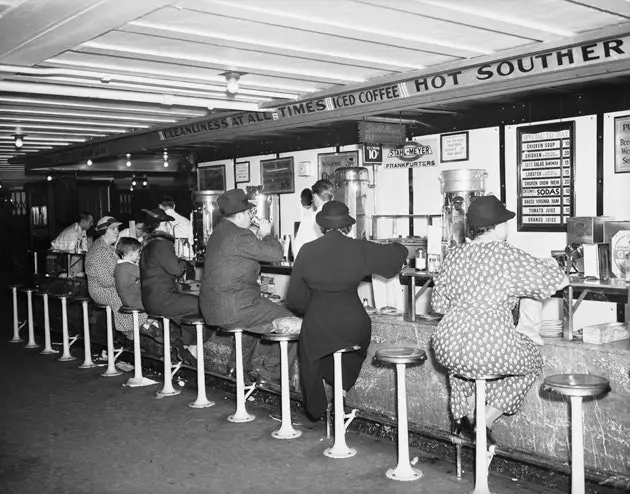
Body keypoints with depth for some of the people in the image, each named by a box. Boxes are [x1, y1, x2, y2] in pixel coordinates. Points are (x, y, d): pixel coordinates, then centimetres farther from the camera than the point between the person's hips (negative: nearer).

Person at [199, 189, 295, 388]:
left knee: (258, 312, 37)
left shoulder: (220, 231, 13)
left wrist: (260, 237, 14)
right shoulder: (239, 236, -19)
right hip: (233, 308, -10)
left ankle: (238, 365, 38)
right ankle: (271, 374, 5)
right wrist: (265, 235, -2)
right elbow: (276, 254, -18)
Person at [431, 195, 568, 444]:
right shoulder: (508, 256, -6)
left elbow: (438, 303, 15)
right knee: (531, 360, 26)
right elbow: (558, 279, 1)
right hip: (490, 349, -5)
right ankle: (486, 421, 20)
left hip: (446, 348, 5)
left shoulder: (455, 254, 9)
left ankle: (464, 417, 33)